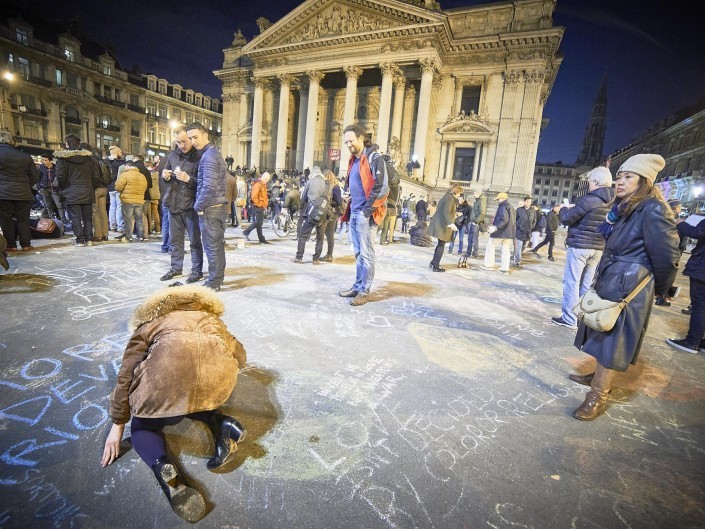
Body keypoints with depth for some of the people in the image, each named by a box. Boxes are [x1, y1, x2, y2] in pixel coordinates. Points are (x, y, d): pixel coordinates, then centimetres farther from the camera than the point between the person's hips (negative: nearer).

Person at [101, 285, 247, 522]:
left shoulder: (148, 324, 32)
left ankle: (164, 469, -5)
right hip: (219, 367, 3)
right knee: (193, 400, 38)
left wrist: (117, 425, 32)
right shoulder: (210, 318, 38)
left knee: (143, 426, 27)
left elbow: (126, 376, 24)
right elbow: (239, 356, 40)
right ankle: (221, 423, 8)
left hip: (169, 366, -3)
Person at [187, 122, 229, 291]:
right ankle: (218, 277, 23)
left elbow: (209, 186, -21)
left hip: (210, 208, -10)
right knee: (218, 244, 14)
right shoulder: (214, 152, 17)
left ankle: (213, 282, 5)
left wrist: (198, 206, -12)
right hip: (219, 207, 10)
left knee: (211, 246, -3)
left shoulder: (208, 156, -14)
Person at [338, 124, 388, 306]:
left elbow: (382, 188, -16)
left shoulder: (374, 159, -8)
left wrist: (368, 210, -16)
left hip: (365, 214, -8)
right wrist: (351, 207, 14)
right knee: (358, 253, 13)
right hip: (354, 213, 8)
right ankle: (357, 286, 22)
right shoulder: (354, 160, 18)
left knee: (366, 254, -2)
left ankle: (364, 291, 5)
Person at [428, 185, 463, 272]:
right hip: (443, 224, -10)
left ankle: (433, 262, 24)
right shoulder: (450, 198, -13)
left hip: (439, 223, 10)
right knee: (441, 245, -4)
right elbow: (446, 212, -26)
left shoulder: (447, 197, 17)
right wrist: (451, 223, -34)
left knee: (440, 244, 18)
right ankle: (436, 266, -2)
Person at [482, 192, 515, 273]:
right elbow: (513, 222, 21)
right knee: (506, 250, 8)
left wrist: (495, 227, -31)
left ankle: (489, 264, 8)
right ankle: (505, 268, 7)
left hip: (500, 232, -8)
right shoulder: (512, 208, 18)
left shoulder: (503, 207, -12)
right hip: (509, 233, 8)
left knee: (490, 245, 6)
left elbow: (504, 220, -24)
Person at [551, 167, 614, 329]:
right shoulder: (611, 204, 9)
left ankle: (569, 318, 1)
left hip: (579, 246, -7)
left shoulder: (589, 200, -15)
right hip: (598, 248, 7)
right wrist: (574, 208, 16)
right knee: (586, 284, 13)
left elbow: (567, 218, -9)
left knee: (571, 282, -2)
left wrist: (564, 209, 11)